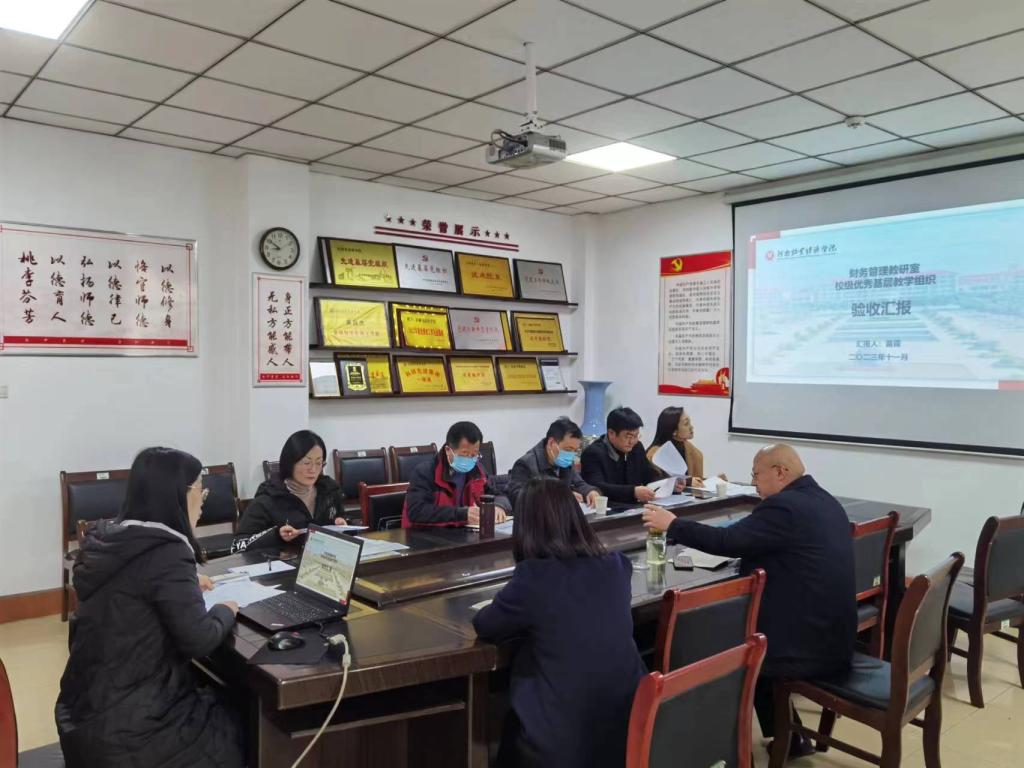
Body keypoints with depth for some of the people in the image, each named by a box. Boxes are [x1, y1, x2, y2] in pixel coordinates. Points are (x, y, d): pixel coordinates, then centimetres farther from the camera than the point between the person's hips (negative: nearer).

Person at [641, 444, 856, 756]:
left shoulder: (785, 506, -19)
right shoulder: (825, 501, 9)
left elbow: (726, 541, -21)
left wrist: (672, 525, -11)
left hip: (807, 646, -9)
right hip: (833, 637, 9)